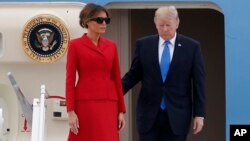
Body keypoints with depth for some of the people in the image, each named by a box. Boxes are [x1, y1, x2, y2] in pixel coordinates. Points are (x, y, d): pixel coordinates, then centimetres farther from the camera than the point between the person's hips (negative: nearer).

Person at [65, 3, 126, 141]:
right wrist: (70, 111, -10)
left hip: (108, 105, 4)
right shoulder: (75, 45, 0)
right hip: (85, 104, -4)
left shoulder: (111, 46, 12)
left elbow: (116, 78, 12)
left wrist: (121, 110, 8)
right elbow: (70, 80, -3)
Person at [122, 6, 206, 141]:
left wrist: (199, 114, -3)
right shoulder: (143, 44, 4)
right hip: (149, 112, 1)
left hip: (177, 114, -1)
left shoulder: (192, 46, 0)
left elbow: (198, 83, 1)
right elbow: (134, 74, 10)